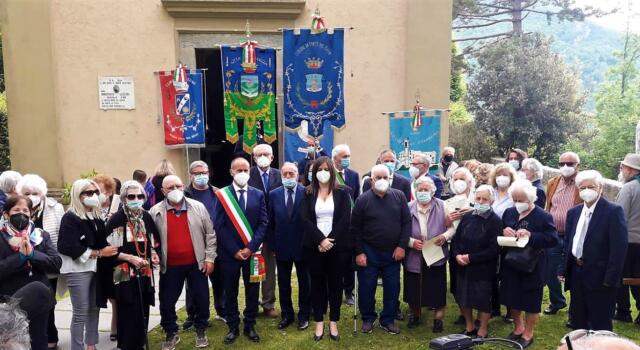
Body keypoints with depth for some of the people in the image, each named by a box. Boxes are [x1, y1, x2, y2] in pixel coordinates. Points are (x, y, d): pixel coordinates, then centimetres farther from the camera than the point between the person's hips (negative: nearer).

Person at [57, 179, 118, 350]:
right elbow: (71, 247, -19)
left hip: (96, 268, 7)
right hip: (78, 270, -7)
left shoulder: (96, 217, 12)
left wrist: (110, 250, -2)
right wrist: (99, 253, -17)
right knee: (80, 312, -2)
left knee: (94, 309, 13)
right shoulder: (70, 218, -10)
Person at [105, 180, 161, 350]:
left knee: (143, 313, 11)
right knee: (130, 314, -4)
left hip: (145, 272, 5)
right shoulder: (116, 219, -9)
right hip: (125, 274, -5)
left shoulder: (147, 217, 8)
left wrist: (153, 253, 3)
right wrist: (129, 257, -18)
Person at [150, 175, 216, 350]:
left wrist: (209, 257, -2)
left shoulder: (198, 207, -2)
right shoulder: (155, 212, -3)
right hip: (170, 265, 0)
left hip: (196, 263, 0)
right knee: (167, 302, 9)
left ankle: (200, 331, 29)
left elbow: (210, 234, 1)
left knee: (202, 298, 8)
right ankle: (171, 334, 30)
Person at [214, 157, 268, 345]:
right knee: (230, 293, 9)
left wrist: (250, 248, -11)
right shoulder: (222, 195, -3)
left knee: (252, 292, 10)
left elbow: (263, 223, -1)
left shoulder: (258, 194, 3)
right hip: (229, 253, -1)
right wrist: (234, 250, -12)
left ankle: (250, 326, 25)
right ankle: (233, 327, 24)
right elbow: (219, 226, -6)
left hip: (252, 252, 2)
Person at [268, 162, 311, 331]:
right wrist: (273, 244, 1)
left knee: (304, 282, 11)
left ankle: (304, 315, 26)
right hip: (282, 246, 3)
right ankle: (286, 315, 29)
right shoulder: (274, 194, 0)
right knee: (283, 283, 13)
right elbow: (271, 222, 4)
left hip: (302, 246, -2)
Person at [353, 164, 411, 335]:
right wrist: (359, 252, -7)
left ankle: (388, 320, 26)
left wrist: (402, 246, -6)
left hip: (393, 252, 2)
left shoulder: (399, 196, -1)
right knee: (366, 288, 6)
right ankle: (368, 318, 26)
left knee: (392, 288, 9)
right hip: (369, 253, -2)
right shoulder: (363, 199, -6)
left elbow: (407, 222, 1)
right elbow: (355, 228, -3)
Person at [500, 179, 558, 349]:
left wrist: (531, 235, -27)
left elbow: (553, 239, -16)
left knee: (530, 302, 9)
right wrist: (503, 232, -12)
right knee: (511, 298, 16)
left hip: (531, 267, -5)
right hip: (510, 265, 5)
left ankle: (528, 333, 29)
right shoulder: (508, 213, 5)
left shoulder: (543, 216, -12)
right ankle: (518, 327, 39)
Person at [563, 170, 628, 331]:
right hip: (577, 274, 6)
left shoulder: (613, 211, -11)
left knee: (600, 326, 4)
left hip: (600, 276, -6)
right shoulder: (573, 212, 10)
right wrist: (565, 270, 9)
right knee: (578, 321, 16)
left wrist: (611, 279, -19)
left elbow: (619, 247, -16)